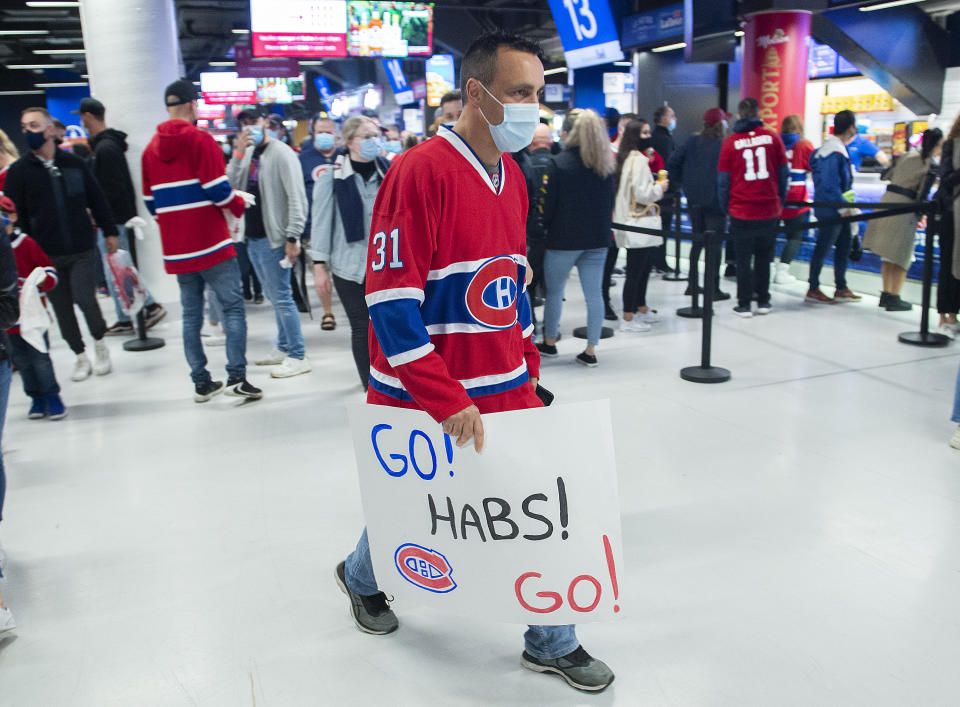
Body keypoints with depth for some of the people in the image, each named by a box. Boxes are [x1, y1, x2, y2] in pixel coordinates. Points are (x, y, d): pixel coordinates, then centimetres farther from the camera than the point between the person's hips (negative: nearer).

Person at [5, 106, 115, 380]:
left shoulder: (73, 163, 2)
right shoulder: (19, 171, 0)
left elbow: (97, 200, 9)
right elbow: (15, 214, 0)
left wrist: (110, 232, 9)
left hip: (82, 249, -1)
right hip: (46, 254, 1)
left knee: (84, 298, -11)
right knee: (62, 308, 7)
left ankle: (100, 344, 16)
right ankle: (81, 357, 23)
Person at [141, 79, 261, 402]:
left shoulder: (151, 148, 13)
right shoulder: (200, 139, -7)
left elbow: (151, 202, 14)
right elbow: (218, 189, -14)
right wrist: (239, 205, 5)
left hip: (176, 250, 6)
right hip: (211, 244, -6)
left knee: (191, 314, 10)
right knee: (232, 307, -2)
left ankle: (201, 382, 14)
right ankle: (236, 377, -9)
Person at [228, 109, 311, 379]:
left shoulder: (280, 153, -10)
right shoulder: (248, 153, 13)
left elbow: (296, 198, -16)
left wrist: (293, 237, -20)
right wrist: (239, 153, -9)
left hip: (273, 237, -8)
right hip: (252, 237, 8)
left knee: (281, 297, -6)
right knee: (275, 296, 15)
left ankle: (298, 356, 0)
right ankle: (284, 348, 25)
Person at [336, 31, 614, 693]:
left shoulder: (513, 176, 7)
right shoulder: (421, 171, -19)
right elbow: (390, 299, -21)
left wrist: (528, 365, 11)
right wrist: (449, 401, -22)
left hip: (504, 390, 7)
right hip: (421, 400, -6)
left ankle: (551, 643, 29)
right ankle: (360, 578, 50)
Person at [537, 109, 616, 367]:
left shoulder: (559, 163, -10)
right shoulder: (606, 166, 6)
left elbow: (549, 203, -8)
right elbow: (610, 201, 12)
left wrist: (545, 227, 6)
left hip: (564, 238, -4)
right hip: (598, 239, 5)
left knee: (554, 291, 11)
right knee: (594, 293, 5)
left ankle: (549, 342, 25)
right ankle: (591, 350, 8)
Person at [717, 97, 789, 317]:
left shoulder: (730, 142, -4)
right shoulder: (772, 137, 0)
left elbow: (723, 180, -1)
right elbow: (784, 173, 4)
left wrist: (726, 208, 8)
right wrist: (780, 201, 14)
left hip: (741, 211, -2)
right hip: (769, 209, 2)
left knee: (743, 258, 6)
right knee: (763, 257, 15)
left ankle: (744, 305, 8)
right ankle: (763, 301, 21)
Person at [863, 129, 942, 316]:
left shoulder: (908, 156, 11)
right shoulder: (932, 166, -6)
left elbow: (889, 175, 20)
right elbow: (922, 195, -11)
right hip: (905, 209, -6)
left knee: (888, 255, 14)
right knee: (901, 256, 4)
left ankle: (886, 294, 21)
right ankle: (894, 298, 7)